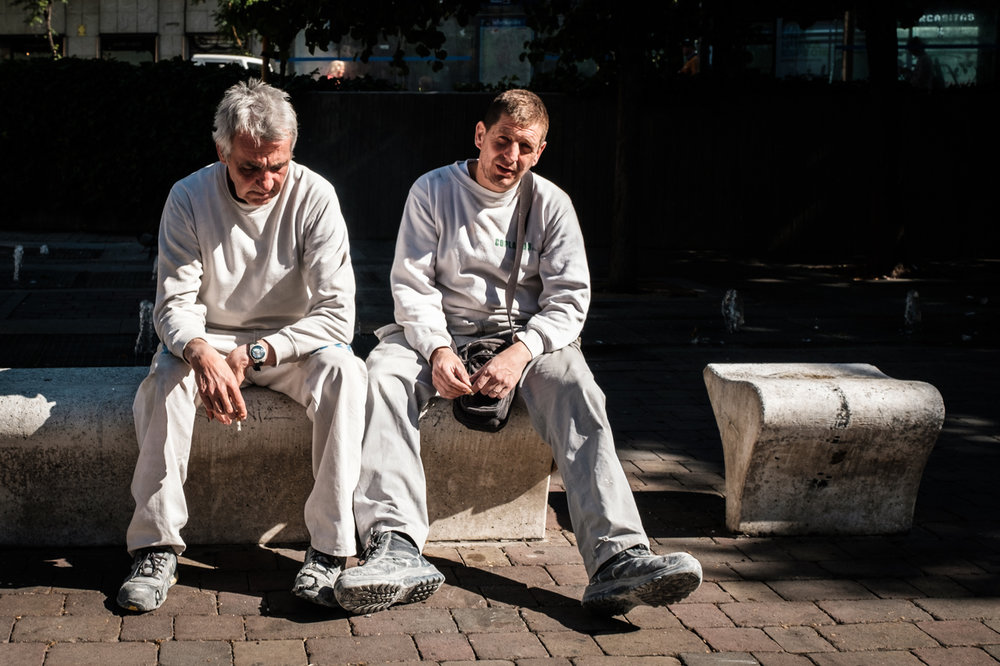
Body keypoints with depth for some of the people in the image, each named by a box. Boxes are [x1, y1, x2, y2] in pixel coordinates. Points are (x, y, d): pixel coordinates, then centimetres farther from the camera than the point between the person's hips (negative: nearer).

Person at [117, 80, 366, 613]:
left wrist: (254, 354, -29)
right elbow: (174, 304, -13)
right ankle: (156, 548, -22)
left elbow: (336, 314, -18)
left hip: (291, 342, -1)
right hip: (208, 341, 1)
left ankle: (330, 548, -26)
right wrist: (201, 353, -37)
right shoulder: (189, 198, -10)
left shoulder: (314, 197, -14)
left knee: (343, 371, -32)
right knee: (165, 376, -31)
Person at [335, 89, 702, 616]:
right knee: (385, 370, -32)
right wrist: (438, 350, -23)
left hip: (525, 335, 0)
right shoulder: (432, 191, 2)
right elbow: (412, 285, -3)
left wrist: (520, 353, -22)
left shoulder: (551, 204, 3)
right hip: (441, 333, 0)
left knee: (575, 385, -31)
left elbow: (569, 298, -3)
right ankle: (397, 547, -43)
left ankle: (618, 558, -44)